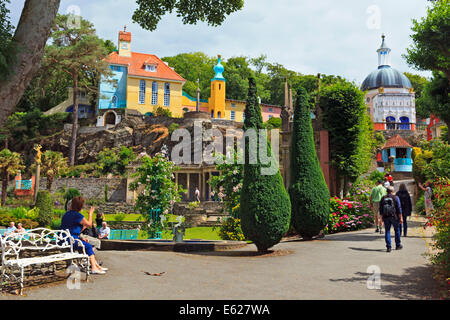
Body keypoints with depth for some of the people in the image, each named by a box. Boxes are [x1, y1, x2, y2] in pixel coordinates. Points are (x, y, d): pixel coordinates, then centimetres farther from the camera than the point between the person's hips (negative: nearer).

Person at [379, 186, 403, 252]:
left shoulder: (383, 198, 4)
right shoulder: (395, 197, -3)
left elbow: (381, 210, 5)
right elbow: (399, 208, -7)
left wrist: (381, 218, 11)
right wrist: (401, 218, -4)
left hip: (386, 217, 2)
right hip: (394, 217, -2)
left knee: (387, 231, 5)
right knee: (397, 230, 15)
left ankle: (388, 247, -2)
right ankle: (398, 245, 24)